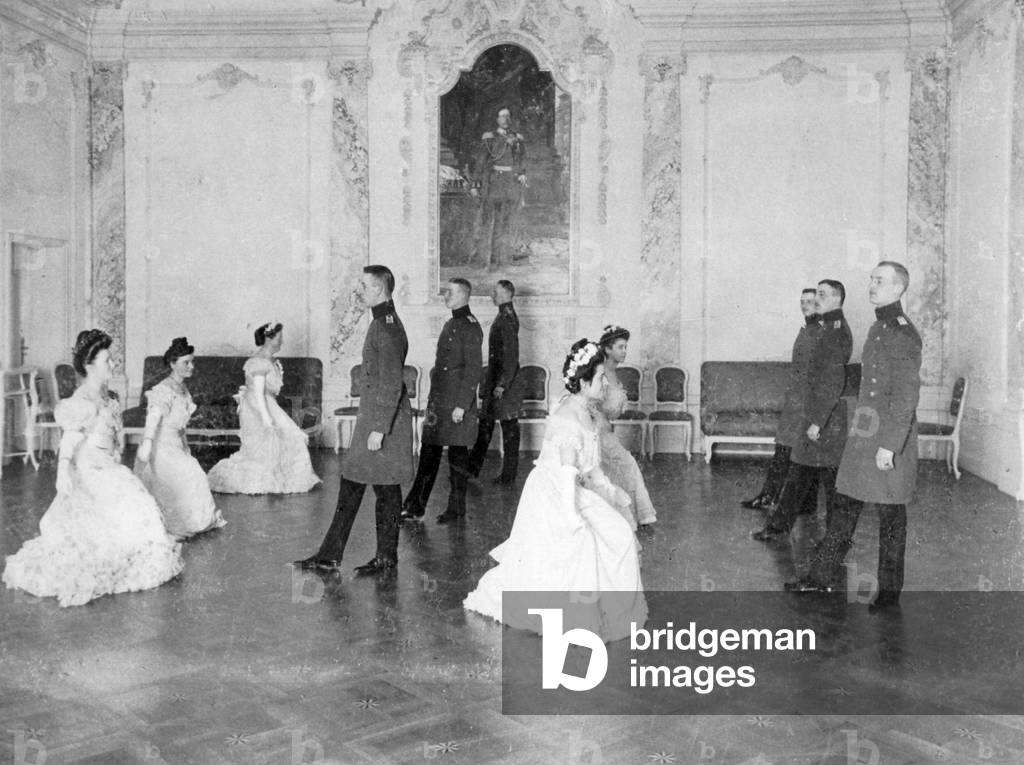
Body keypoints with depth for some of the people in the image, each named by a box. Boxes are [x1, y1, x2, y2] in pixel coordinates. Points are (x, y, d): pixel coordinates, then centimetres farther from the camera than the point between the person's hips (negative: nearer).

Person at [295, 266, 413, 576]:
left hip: (384, 420, -10)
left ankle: (387, 558, 14)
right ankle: (330, 555, 18)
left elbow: (392, 383, -22)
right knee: (350, 486, 12)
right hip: (372, 417, 10)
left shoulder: (387, 327, -17)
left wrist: (379, 428, -21)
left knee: (386, 490, 1)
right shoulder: (383, 322, 14)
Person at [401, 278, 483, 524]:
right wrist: (432, 398, 18)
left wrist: (462, 405, -19)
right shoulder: (450, 324, 16)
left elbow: (473, 370, -16)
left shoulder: (470, 327, -11)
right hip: (438, 400, 9)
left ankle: (457, 508, 13)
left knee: (458, 455, 2)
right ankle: (415, 506, 13)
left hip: (457, 403, -9)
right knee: (429, 453, 8)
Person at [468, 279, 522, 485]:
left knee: (509, 429, 0)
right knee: (485, 424, 12)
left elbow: (511, 356, -22)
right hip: (497, 380, 10)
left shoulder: (507, 319, -17)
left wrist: (501, 384, -22)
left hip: (503, 383, -10)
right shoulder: (505, 316, 13)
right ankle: (473, 469, 19)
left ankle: (508, 476, 8)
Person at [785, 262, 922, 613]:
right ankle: (822, 576, 21)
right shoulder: (877, 328, 13)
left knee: (891, 516, 4)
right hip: (862, 435, 8)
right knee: (844, 507, 13)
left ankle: (890, 591, 17)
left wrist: (889, 445, -20)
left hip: (890, 439, -8)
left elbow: (907, 396, -18)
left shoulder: (904, 334, -15)